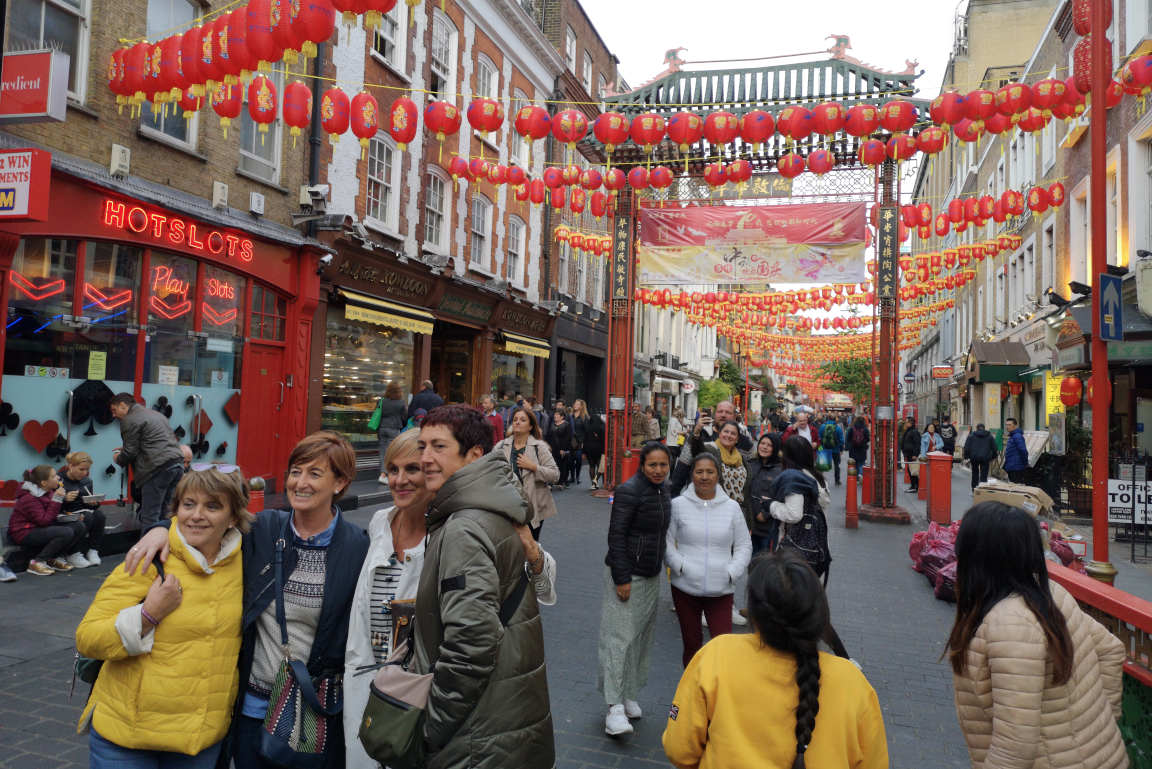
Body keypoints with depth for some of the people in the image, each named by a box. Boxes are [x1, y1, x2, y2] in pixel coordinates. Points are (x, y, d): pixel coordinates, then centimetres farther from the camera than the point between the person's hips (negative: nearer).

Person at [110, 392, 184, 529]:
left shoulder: (130, 420, -3)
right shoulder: (155, 414, 26)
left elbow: (130, 452, -5)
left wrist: (118, 459, 17)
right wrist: (125, 449, 31)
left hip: (159, 468, -9)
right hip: (177, 463, 9)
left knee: (149, 517, -4)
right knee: (164, 512, 13)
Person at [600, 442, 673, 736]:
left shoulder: (664, 490, 8)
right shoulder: (629, 491, -18)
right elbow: (616, 535, -19)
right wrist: (622, 578, -21)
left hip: (651, 575, 8)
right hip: (626, 574, -8)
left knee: (641, 637, 14)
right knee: (621, 636, -9)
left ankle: (629, 695, 27)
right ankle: (615, 708, -5)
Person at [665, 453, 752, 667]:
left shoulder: (731, 507, 3)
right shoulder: (678, 505, -2)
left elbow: (744, 545, 8)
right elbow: (666, 542, 0)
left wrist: (731, 572, -6)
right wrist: (681, 567, -14)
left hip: (721, 590, 0)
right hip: (685, 588, 0)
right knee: (691, 643, 14)